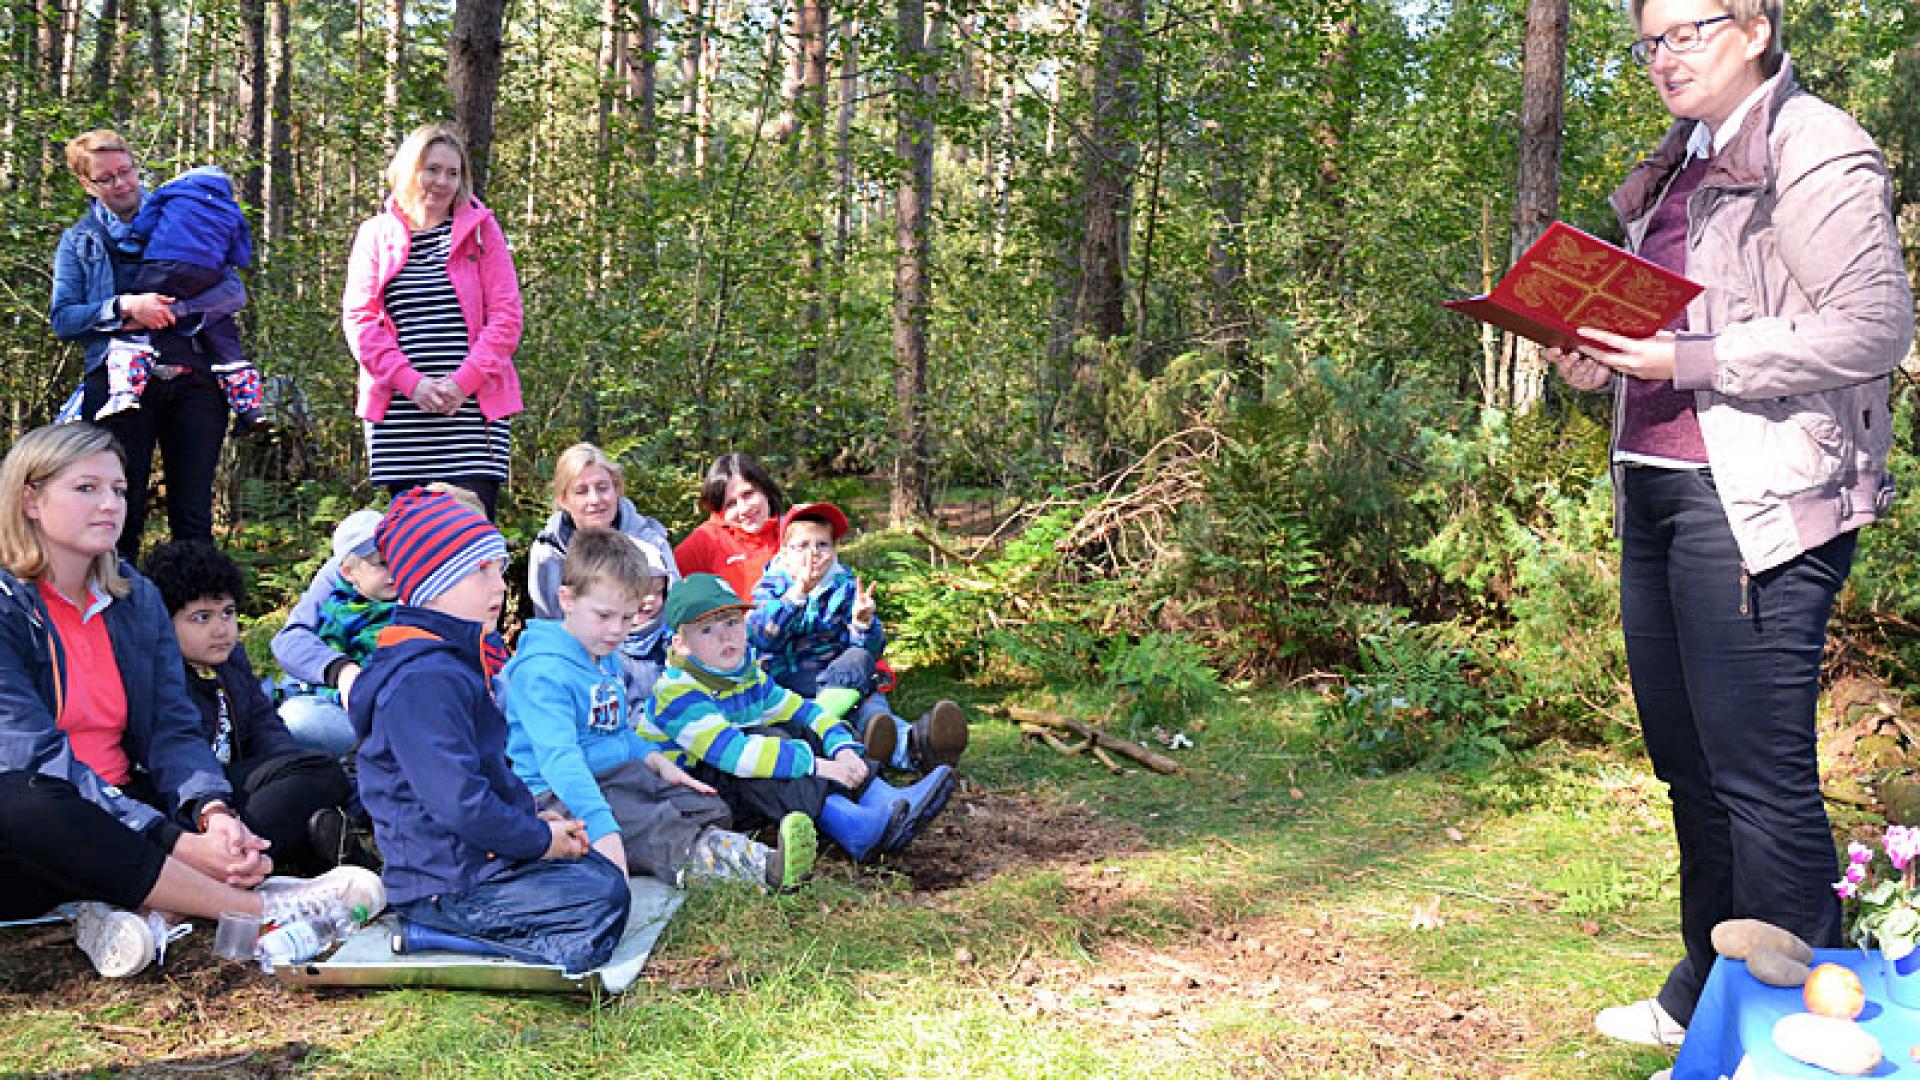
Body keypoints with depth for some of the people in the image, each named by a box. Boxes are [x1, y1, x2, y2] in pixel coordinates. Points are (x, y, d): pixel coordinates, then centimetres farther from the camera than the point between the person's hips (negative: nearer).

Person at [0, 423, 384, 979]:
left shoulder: (136, 598, 8)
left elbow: (173, 730, 1)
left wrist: (213, 812, -22)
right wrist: (176, 843, -29)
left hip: (122, 813, 6)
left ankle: (141, 909, -31)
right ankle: (260, 909, -31)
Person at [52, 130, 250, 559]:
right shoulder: (78, 241, 15)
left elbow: (234, 292, 3)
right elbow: (62, 318, 5)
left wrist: (171, 310, -11)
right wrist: (124, 307, -11)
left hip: (193, 382, 0)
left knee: (193, 516, 1)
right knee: (121, 515, -1)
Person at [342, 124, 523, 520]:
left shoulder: (480, 230, 8)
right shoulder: (375, 235, 12)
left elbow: (506, 316, 1)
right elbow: (359, 319, 4)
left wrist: (463, 382, -11)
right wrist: (411, 382, -10)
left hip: (473, 408, -1)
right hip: (398, 410, 2)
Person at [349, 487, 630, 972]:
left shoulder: (455, 661, 14)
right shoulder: (423, 681, -22)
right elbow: (459, 800, -27)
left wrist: (533, 817, 7)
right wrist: (540, 838, -14)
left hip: (479, 855, 11)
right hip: (446, 885, -11)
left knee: (603, 873, 13)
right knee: (602, 898, -17)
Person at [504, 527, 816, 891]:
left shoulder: (608, 659, 15)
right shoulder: (543, 671, -18)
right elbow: (559, 758, -29)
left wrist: (656, 758, 4)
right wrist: (601, 826, -39)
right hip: (559, 794, -11)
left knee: (709, 809, -7)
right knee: (649, 829, -35)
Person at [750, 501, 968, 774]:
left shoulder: (845, 587, 14)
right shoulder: (771, 588, 9)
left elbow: (873, 649, 7)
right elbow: (760, 636, -12)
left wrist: (863, 622, -16)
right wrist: (798, 592, -20)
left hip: (840, 676, 1)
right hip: (787, 678, -1)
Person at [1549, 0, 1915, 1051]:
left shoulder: (1815, 150, -7)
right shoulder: (1674, 172, 20)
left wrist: (1687, 360, -20)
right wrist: (1605, 358, 8)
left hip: (1756, 500, -9)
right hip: (1655, 490, 9)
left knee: (1759, 775, -6)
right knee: (1687, 762, 15)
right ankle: (1705, 996, 28)